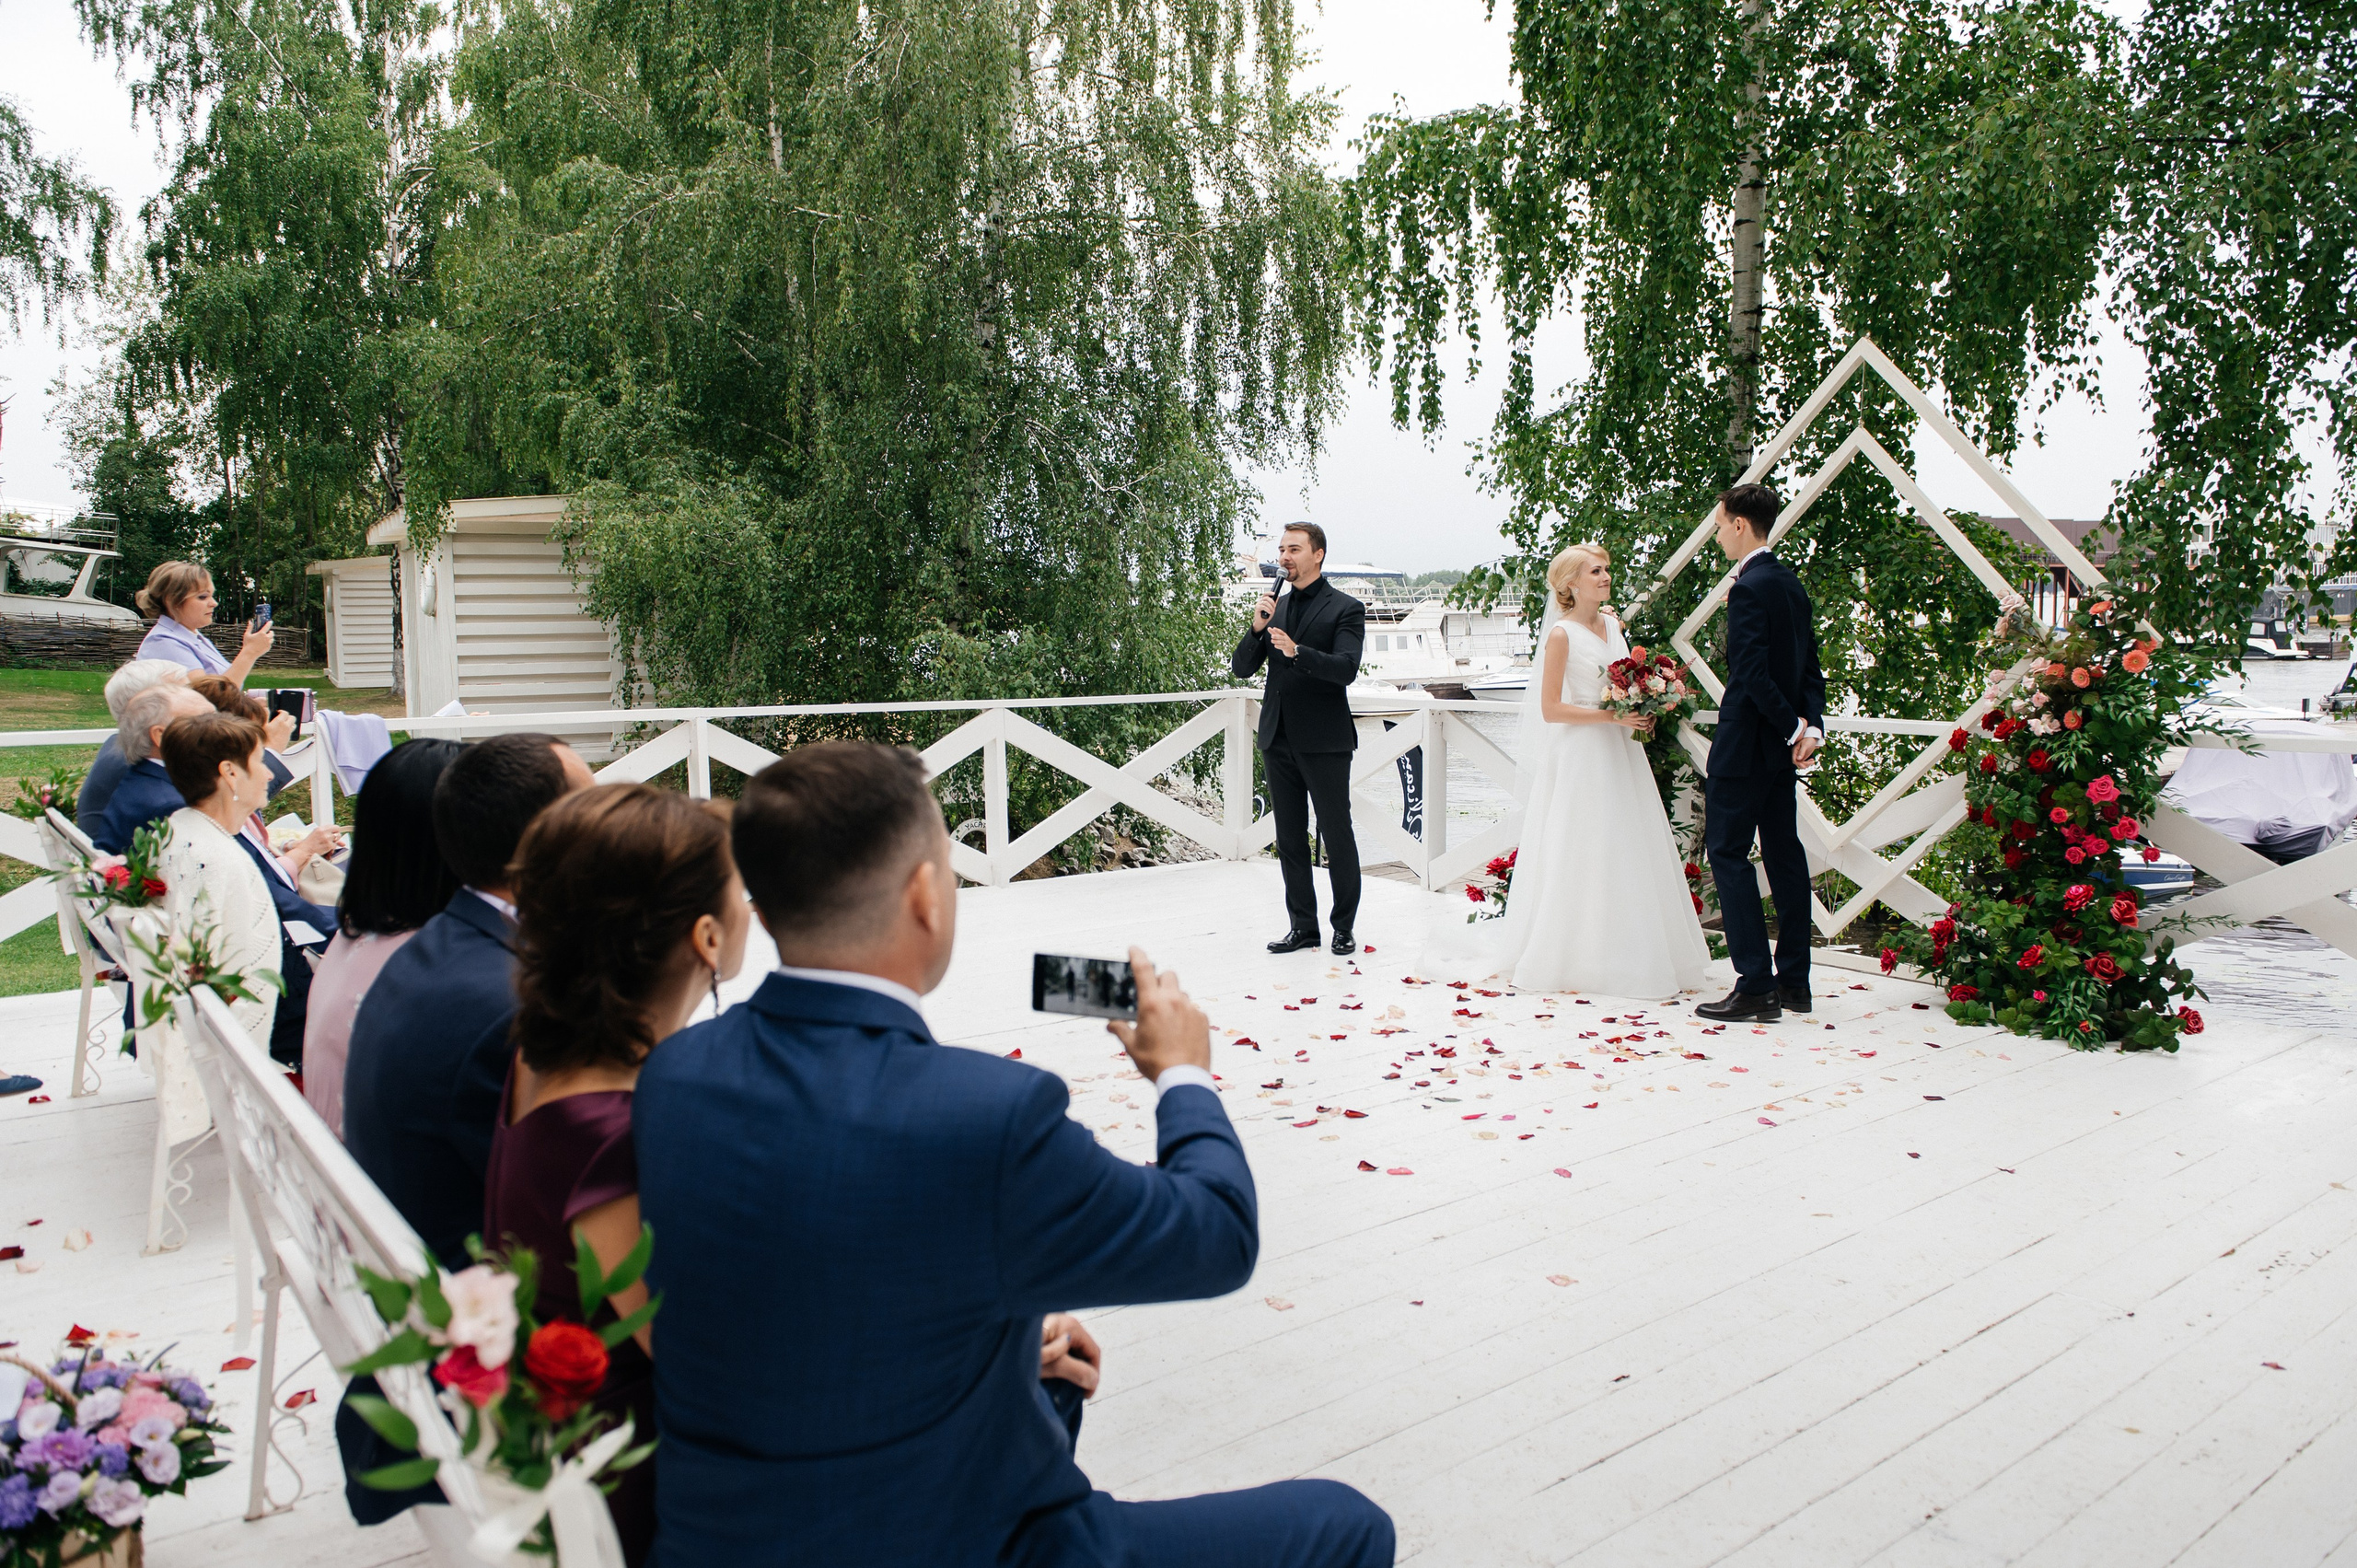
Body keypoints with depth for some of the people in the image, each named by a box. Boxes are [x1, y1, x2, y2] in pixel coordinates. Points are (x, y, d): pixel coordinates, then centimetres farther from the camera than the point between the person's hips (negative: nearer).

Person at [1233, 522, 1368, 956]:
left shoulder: (1345, 608, -4)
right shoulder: (1276, 608, 13)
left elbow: (1346, 668, -18)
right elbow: (1241, 668, 8)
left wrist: (1297, 651, -32)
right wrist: (1257, 628, -10)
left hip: (1324, 741, -6)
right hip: (1279, 738, 6)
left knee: (1337, 837, 2)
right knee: (1290, 840, 10)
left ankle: (1344, 928, 13)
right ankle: (1302, 926, 19)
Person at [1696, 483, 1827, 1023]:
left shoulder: (1749, 588, -16)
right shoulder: (1791, 583, 12)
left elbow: (1754, 673, -22)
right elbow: (1809, 667, 10)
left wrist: (1795, 727, -13)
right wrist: (1812, 725, -1)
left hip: (1745, 744, -9)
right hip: (1782, 747, 9)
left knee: (1728, 852, -4)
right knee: (1783, 851, 12)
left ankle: (1755, 988, -5)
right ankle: (1793, 981, 19)